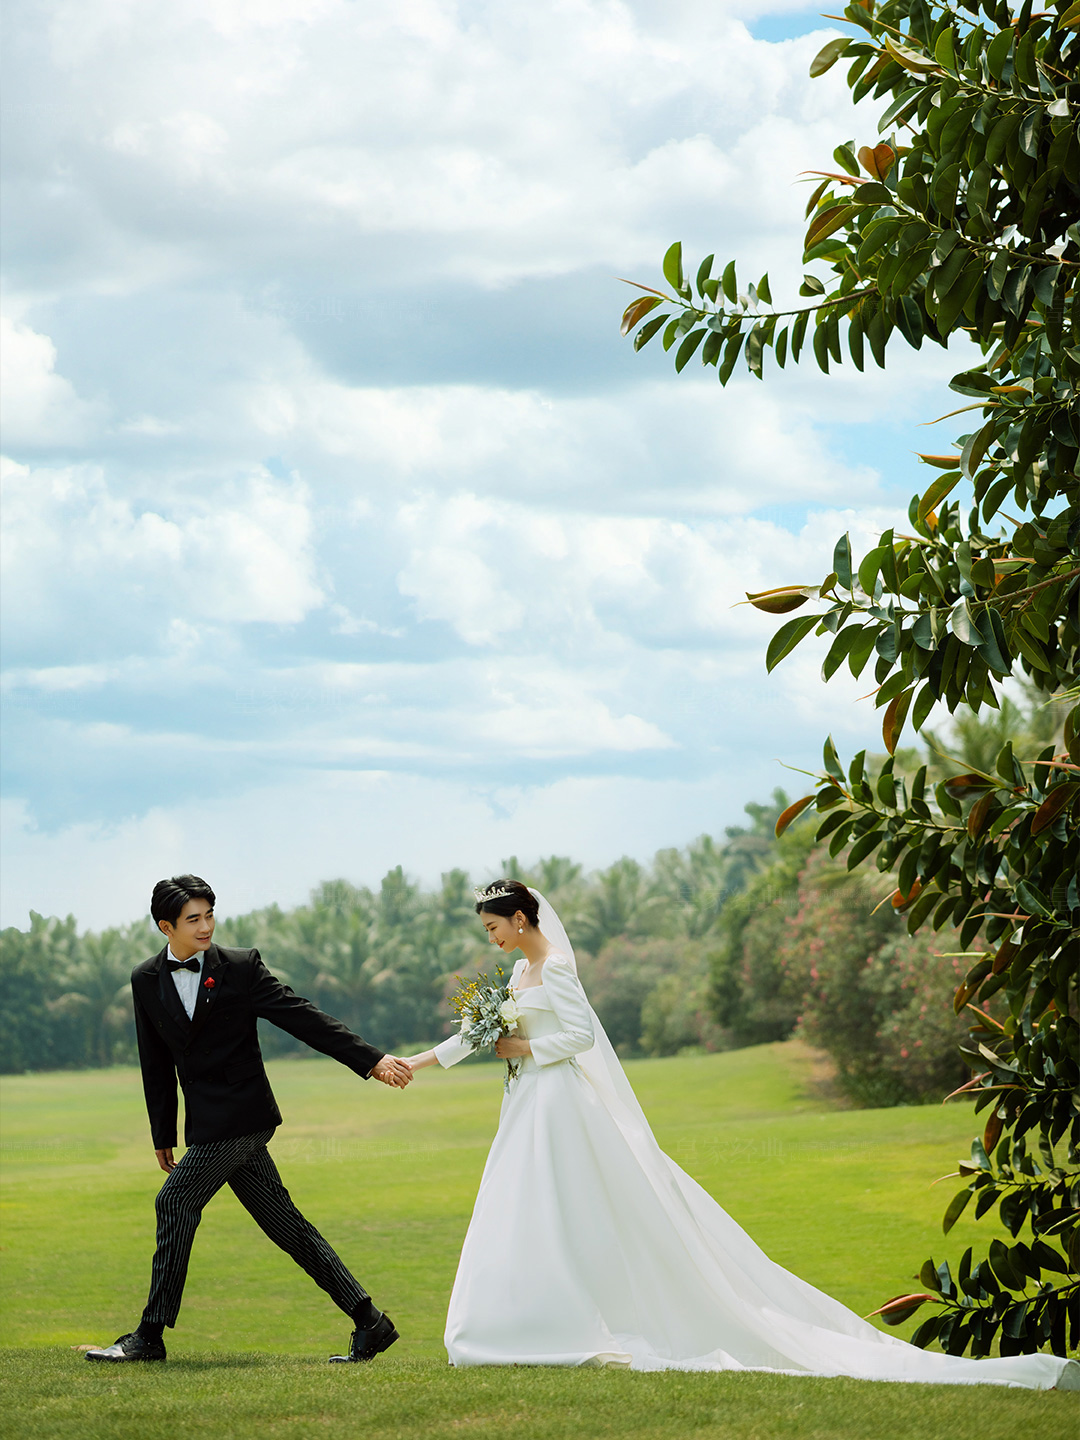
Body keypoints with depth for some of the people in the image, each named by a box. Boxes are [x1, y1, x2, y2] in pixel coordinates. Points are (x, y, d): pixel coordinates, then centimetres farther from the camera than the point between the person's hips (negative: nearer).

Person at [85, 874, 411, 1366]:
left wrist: (371, 1060, -14)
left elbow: (304, 1019, -9)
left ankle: (150, 1337, 1)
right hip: (210, 1124, 6)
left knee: (175, 1203, -8)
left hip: (237, 1117, -6)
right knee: (282, 1222, 5)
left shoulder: (241, 967, -7)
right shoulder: (146, 981, 8)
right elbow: (156, 1063, 14)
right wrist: (162, 1135, 16)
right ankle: (369, 1322, 8)